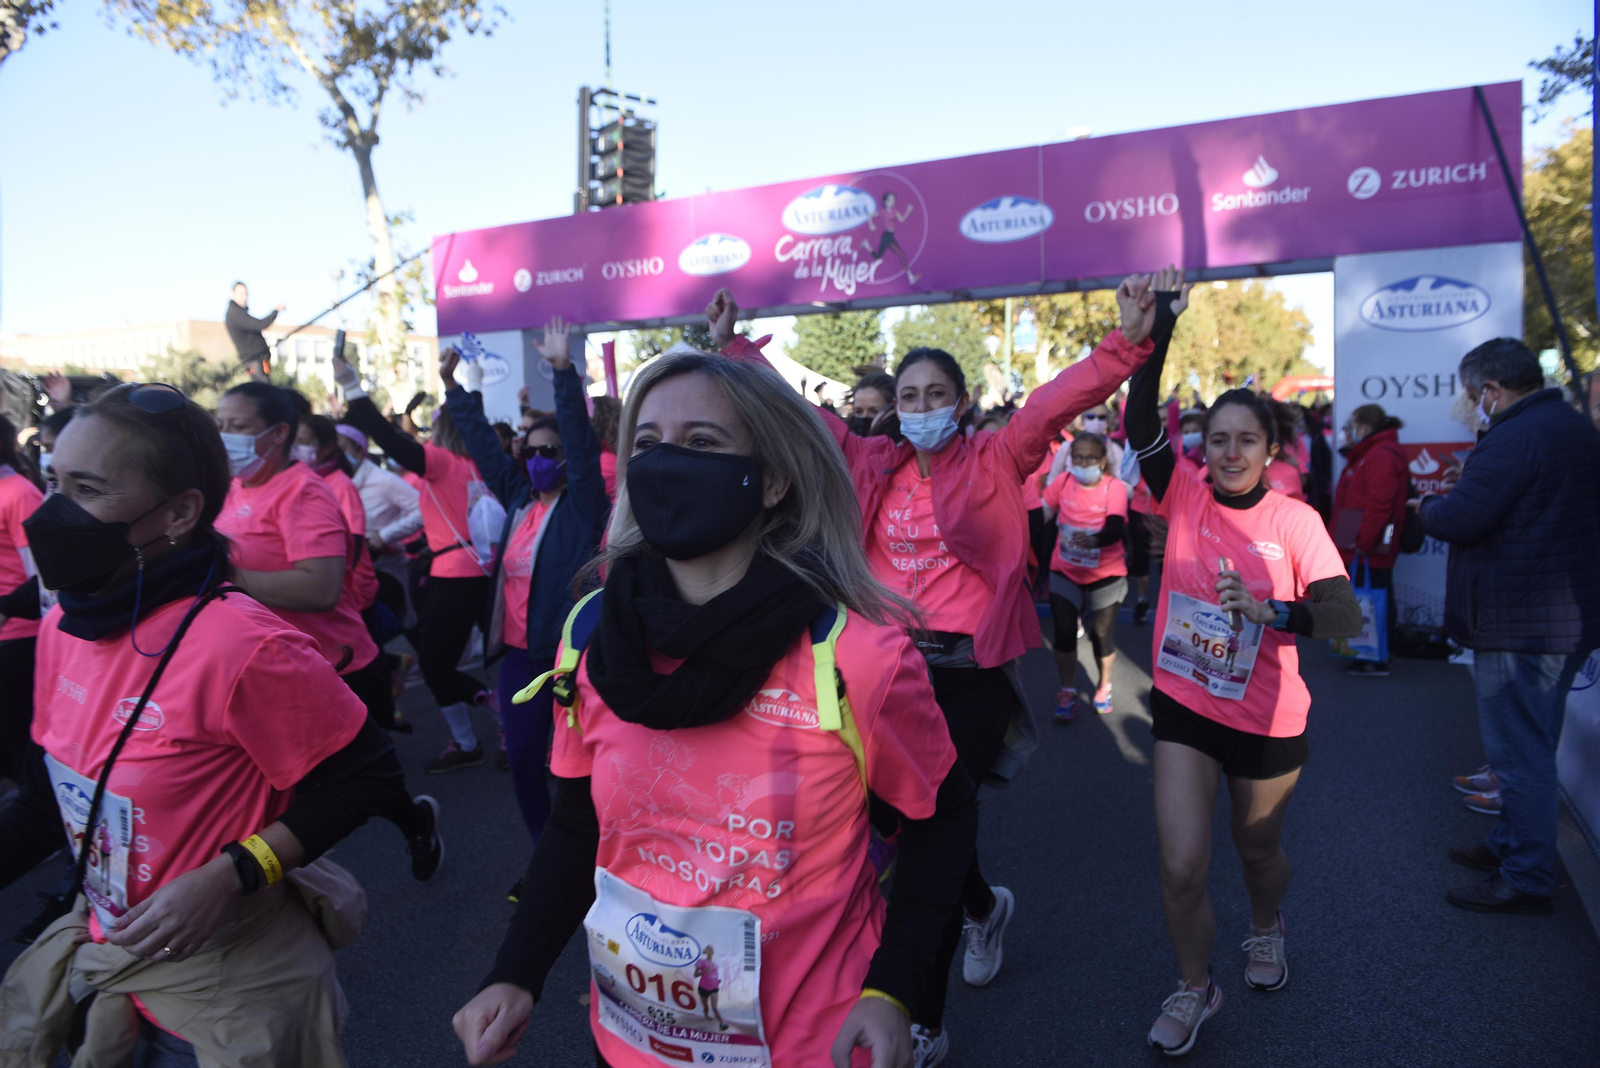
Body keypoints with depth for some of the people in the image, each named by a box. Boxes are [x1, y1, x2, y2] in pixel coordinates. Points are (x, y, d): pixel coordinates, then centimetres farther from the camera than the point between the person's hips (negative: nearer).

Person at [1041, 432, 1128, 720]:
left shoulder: (1114, 487, -17)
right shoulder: (1063, 482, -7)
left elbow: (1116, 528, -31)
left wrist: (1095, 540, -51)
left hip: (1105, 574, -2)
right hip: (1065, 571, 2)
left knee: (1101, 633, 8)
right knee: (1064, 631, 0)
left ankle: (1104, 687, 34)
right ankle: (1068, 692, 17)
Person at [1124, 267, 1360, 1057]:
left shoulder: (1294, 520, -11)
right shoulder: (1185, 498, -7)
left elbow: (1347, 615, -18)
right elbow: (1139, 423, -21)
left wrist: (1273, 611, -36)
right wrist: (1160, 325, -28)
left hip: (1268, 718, 0)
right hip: (1184, 705, 1)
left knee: (1258, 849, 21)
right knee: (1181, 867, -3)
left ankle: (1266, 931, 57)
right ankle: (1194, 988, 26)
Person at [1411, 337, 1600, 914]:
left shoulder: (1513, 437, -21)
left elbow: (1457, 521, -24)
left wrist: (1428, 504, -3)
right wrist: (1471, 485, 12)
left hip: (1518, 623, -10)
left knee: (1519, 751, 0)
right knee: (1532, 746, 20)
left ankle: (1526, 879, 9)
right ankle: (1511, 845, 34)